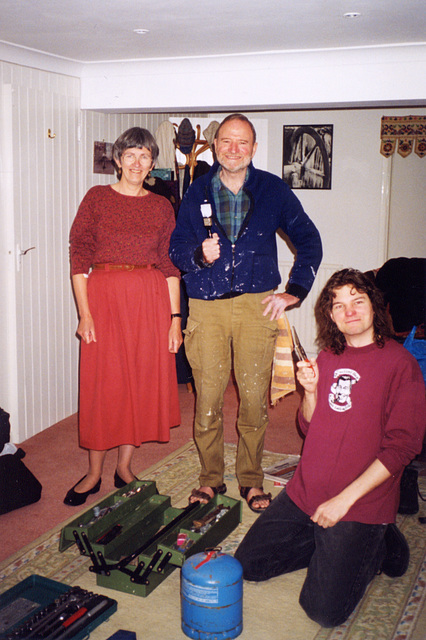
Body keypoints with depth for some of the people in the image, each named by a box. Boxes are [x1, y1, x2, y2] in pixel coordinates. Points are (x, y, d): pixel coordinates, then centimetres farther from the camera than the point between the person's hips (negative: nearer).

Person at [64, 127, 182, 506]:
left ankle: (125, 467, 22)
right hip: (104, 296, -2)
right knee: (102, 385, 2)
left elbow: (170, 265, 7)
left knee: (143, 382, 5)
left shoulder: (162, 206, 8)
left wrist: (175, 317, 1)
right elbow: (79, 257, -2)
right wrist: (84, 312, -10)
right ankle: (94, 474, 16)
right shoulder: (97, 198, 2)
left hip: (150, 300, 2)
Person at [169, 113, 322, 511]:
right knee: (207, 399, 0)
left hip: (256, 306, 0)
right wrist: (200, 255, -12)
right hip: (206, 307, 1)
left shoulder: (273, 190, 7)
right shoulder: (197, 192, 11)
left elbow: (309, 241, 11)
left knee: (254, 397, 2)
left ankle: (250, 481, 19)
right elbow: (176, 248, 10)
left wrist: (294, 292, 3)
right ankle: (210, 478, 18)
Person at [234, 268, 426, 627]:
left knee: (325, 610, -12)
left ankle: (379, 547, 12)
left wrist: (345, 499, -18)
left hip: (360, 505, -6)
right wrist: (310, 391, -7)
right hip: (304, 493, 6)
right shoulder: (328, 357, 10)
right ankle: (333, 548, 19)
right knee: (248, 564, 5)